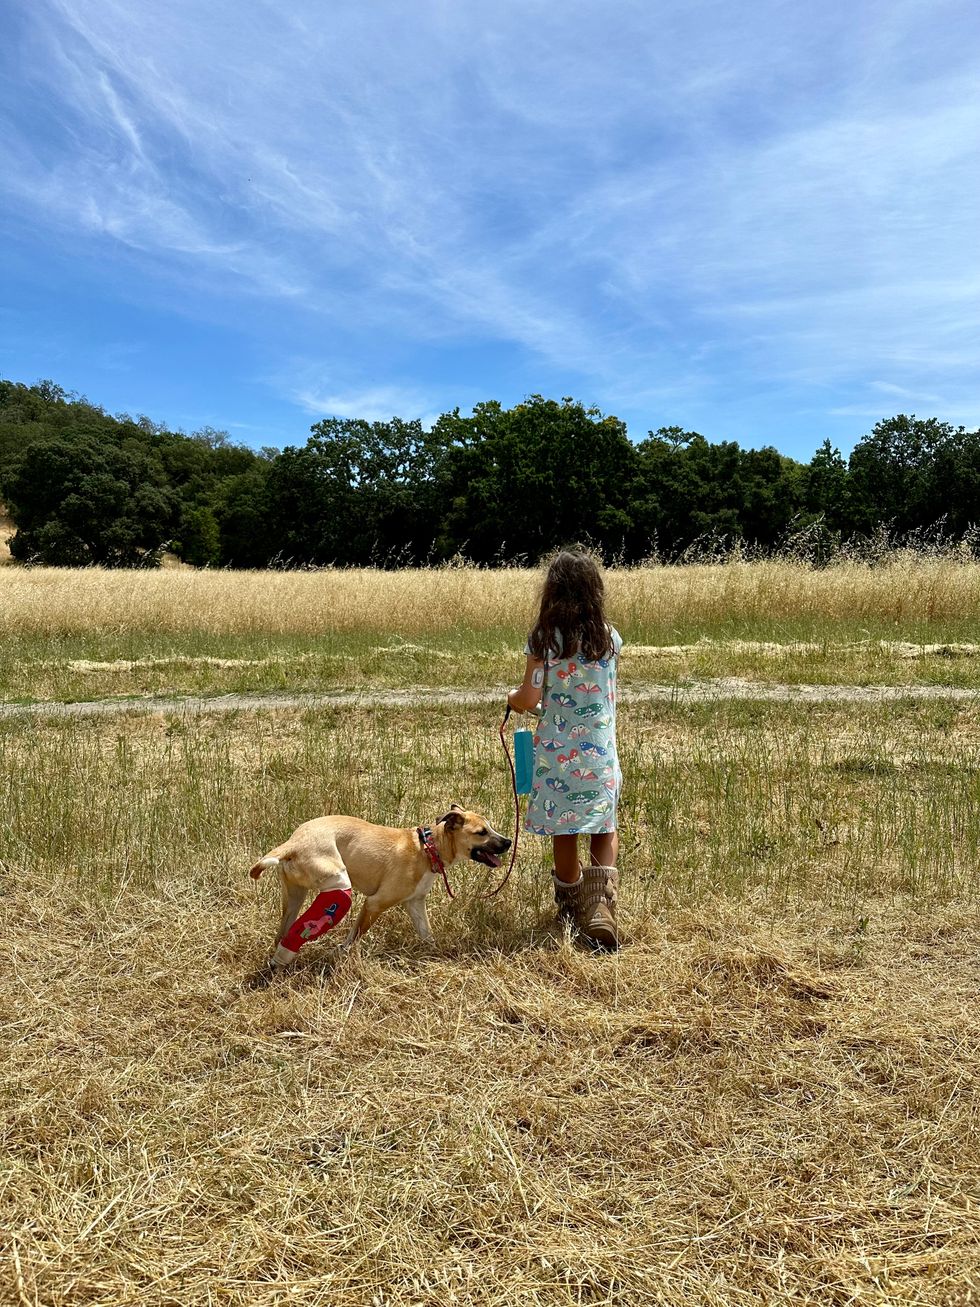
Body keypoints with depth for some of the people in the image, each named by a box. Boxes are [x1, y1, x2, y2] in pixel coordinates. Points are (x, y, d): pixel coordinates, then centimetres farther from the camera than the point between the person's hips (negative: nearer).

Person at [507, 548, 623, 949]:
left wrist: (512, 697, 13)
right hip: (600, 751, 2)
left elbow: (529, 699, -10)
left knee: (563, 832, 13)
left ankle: (572, 906, 28)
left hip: (556, 750, -1)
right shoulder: (609, 638, -2)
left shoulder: (543, 638, -11)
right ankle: (601, 901, -5)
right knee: (604, 829, 14)